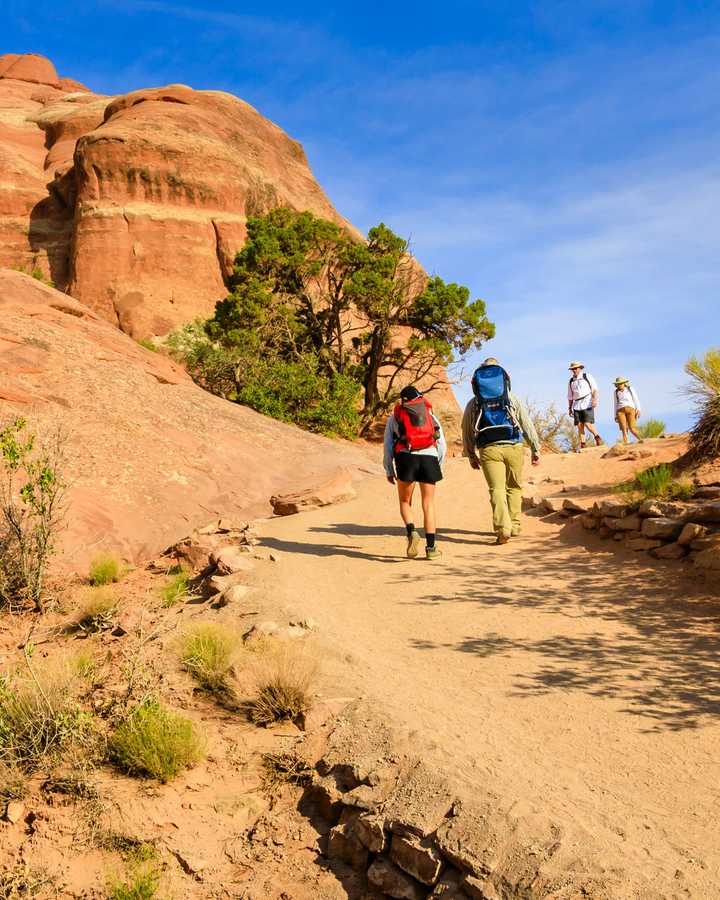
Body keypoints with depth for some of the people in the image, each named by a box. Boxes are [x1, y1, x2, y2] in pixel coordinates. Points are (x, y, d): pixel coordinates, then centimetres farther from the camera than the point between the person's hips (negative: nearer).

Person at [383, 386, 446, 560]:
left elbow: (388, 445, 13)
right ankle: (431, 547, 6)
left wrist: (389, 471, 18)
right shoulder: (430, 414, 24)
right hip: (429, 457, 1)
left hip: (406, 457, -1)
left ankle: (412, 533, -11)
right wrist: (438, 467, 26)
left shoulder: (394, 416, 21)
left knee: (405, 502, 14)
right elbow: (442, 444, 18)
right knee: (428, 504, 9)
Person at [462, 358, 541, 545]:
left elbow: (467, 432, 17)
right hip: (513, 447, 1)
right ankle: (514, 525, 20)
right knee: (514, 487, 16)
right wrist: (535, 450, 16)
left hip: (488, 450, 0)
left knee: (497, 489, -2)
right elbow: (527, 425, 10)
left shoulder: (473, 404, 13)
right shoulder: (512, 399, 12)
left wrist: (471, 456, 28)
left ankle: (502, 529, -16)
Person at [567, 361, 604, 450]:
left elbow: (595, 389, 1)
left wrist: (595, 399, -14)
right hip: (577, 406, 4)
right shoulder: (571, 381, 15)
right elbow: (570, 397, 20)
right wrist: (570, 408, 15)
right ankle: (582, 445, -2)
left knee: (588, 424, -16)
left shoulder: (587, 376, 6)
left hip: (587, 404, -4)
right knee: (580, 426, -4)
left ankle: (597, 437, 6)